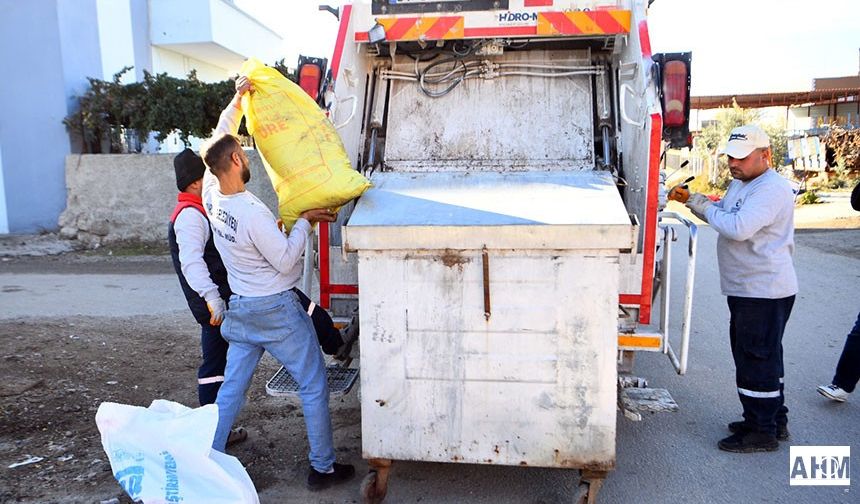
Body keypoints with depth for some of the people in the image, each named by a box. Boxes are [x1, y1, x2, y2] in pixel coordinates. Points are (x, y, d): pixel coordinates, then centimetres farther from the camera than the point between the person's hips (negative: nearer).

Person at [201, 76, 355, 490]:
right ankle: (323, 468, 16)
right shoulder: (253, 212, -25)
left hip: (240, 310, 8)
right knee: (313, 387, 6)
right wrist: (305, 221, -9)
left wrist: (236, 101, 9)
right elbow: (286, 260, -18)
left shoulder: (211, 195, -3)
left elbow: (219, 139, 11)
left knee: (231, 388, 17)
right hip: (276, 310, -7)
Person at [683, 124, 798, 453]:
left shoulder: (773, 189, -19)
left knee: (756, 359, -2)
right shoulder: (739, 184, 14)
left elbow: (739, 228, -31)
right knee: (765, 356, 19)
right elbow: (724, 219, 24)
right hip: (746, 289, 10)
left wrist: (707, 208, -17)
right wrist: (698, 204, 6)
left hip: (765, 292, -10)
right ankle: (776, 421, 34)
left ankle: (763, 432, 11)